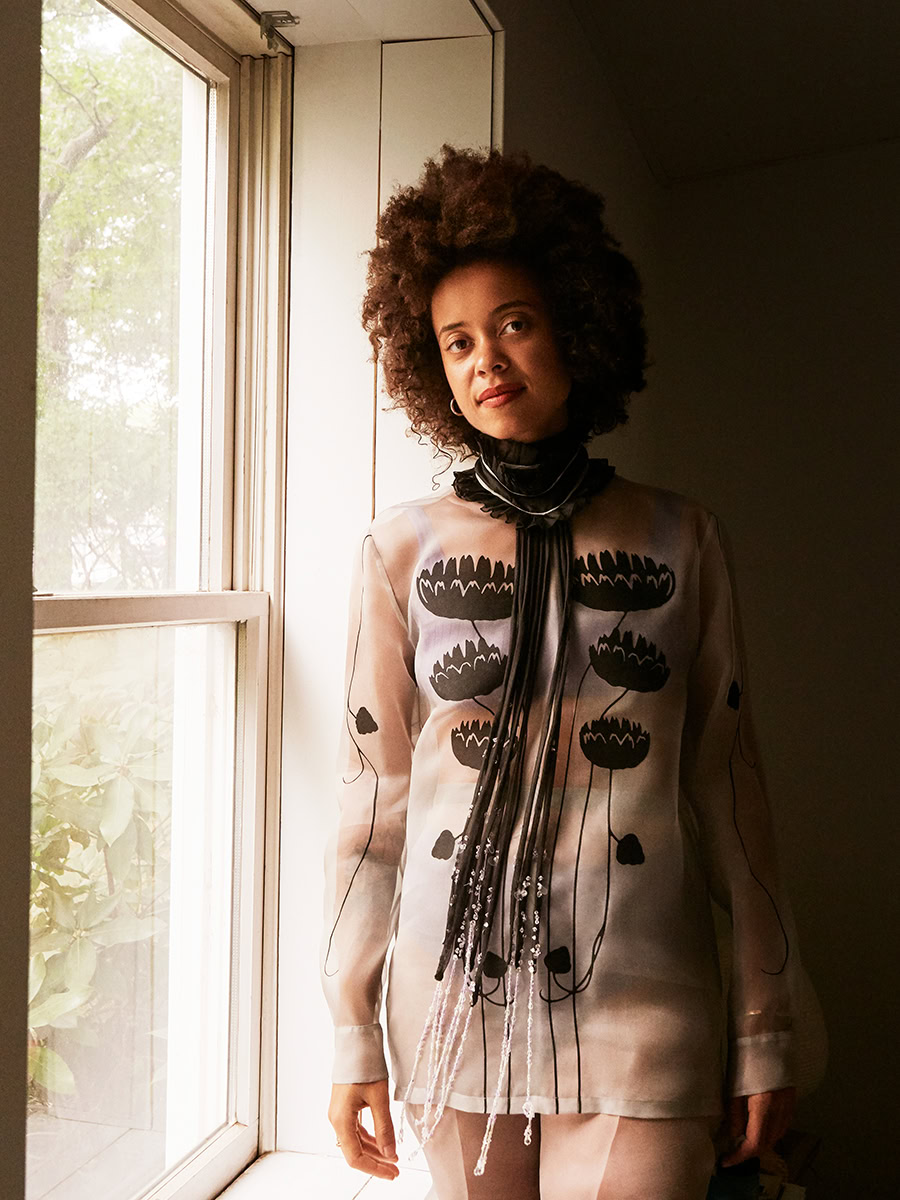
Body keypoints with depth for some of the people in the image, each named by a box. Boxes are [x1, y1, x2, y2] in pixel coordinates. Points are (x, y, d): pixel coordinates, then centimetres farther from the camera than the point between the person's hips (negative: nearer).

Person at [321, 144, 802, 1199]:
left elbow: (726, 789, 3)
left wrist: (764, 1031, 4)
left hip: (639, 1009, 0)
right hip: (456, 995, 1)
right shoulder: (403, 548, 0)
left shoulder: (679, 542, 1)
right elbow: (372, 799, 2)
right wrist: (352, 1034, 2)